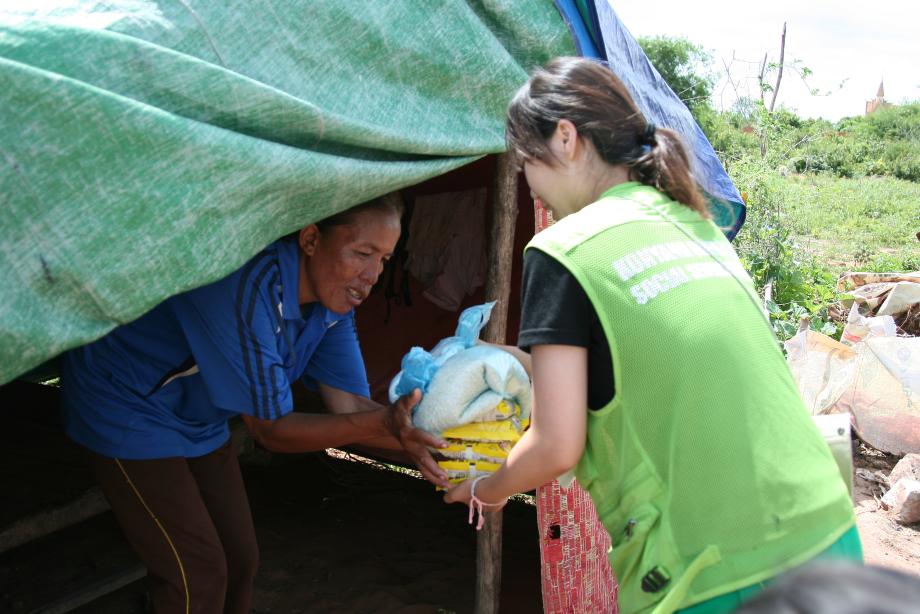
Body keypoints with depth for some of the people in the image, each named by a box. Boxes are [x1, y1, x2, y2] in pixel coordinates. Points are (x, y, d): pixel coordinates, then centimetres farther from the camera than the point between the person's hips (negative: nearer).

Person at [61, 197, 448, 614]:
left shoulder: (334, 297, -11)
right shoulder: (248, 288, -36)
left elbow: (348, 404, -12)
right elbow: (271, 430, -29)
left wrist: (415, 440, -30)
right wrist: (383, 422, -40)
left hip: (200, 419, 8)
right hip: (128, 409, -8)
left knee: (239, 561, 11)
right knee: (198, 576, -7)